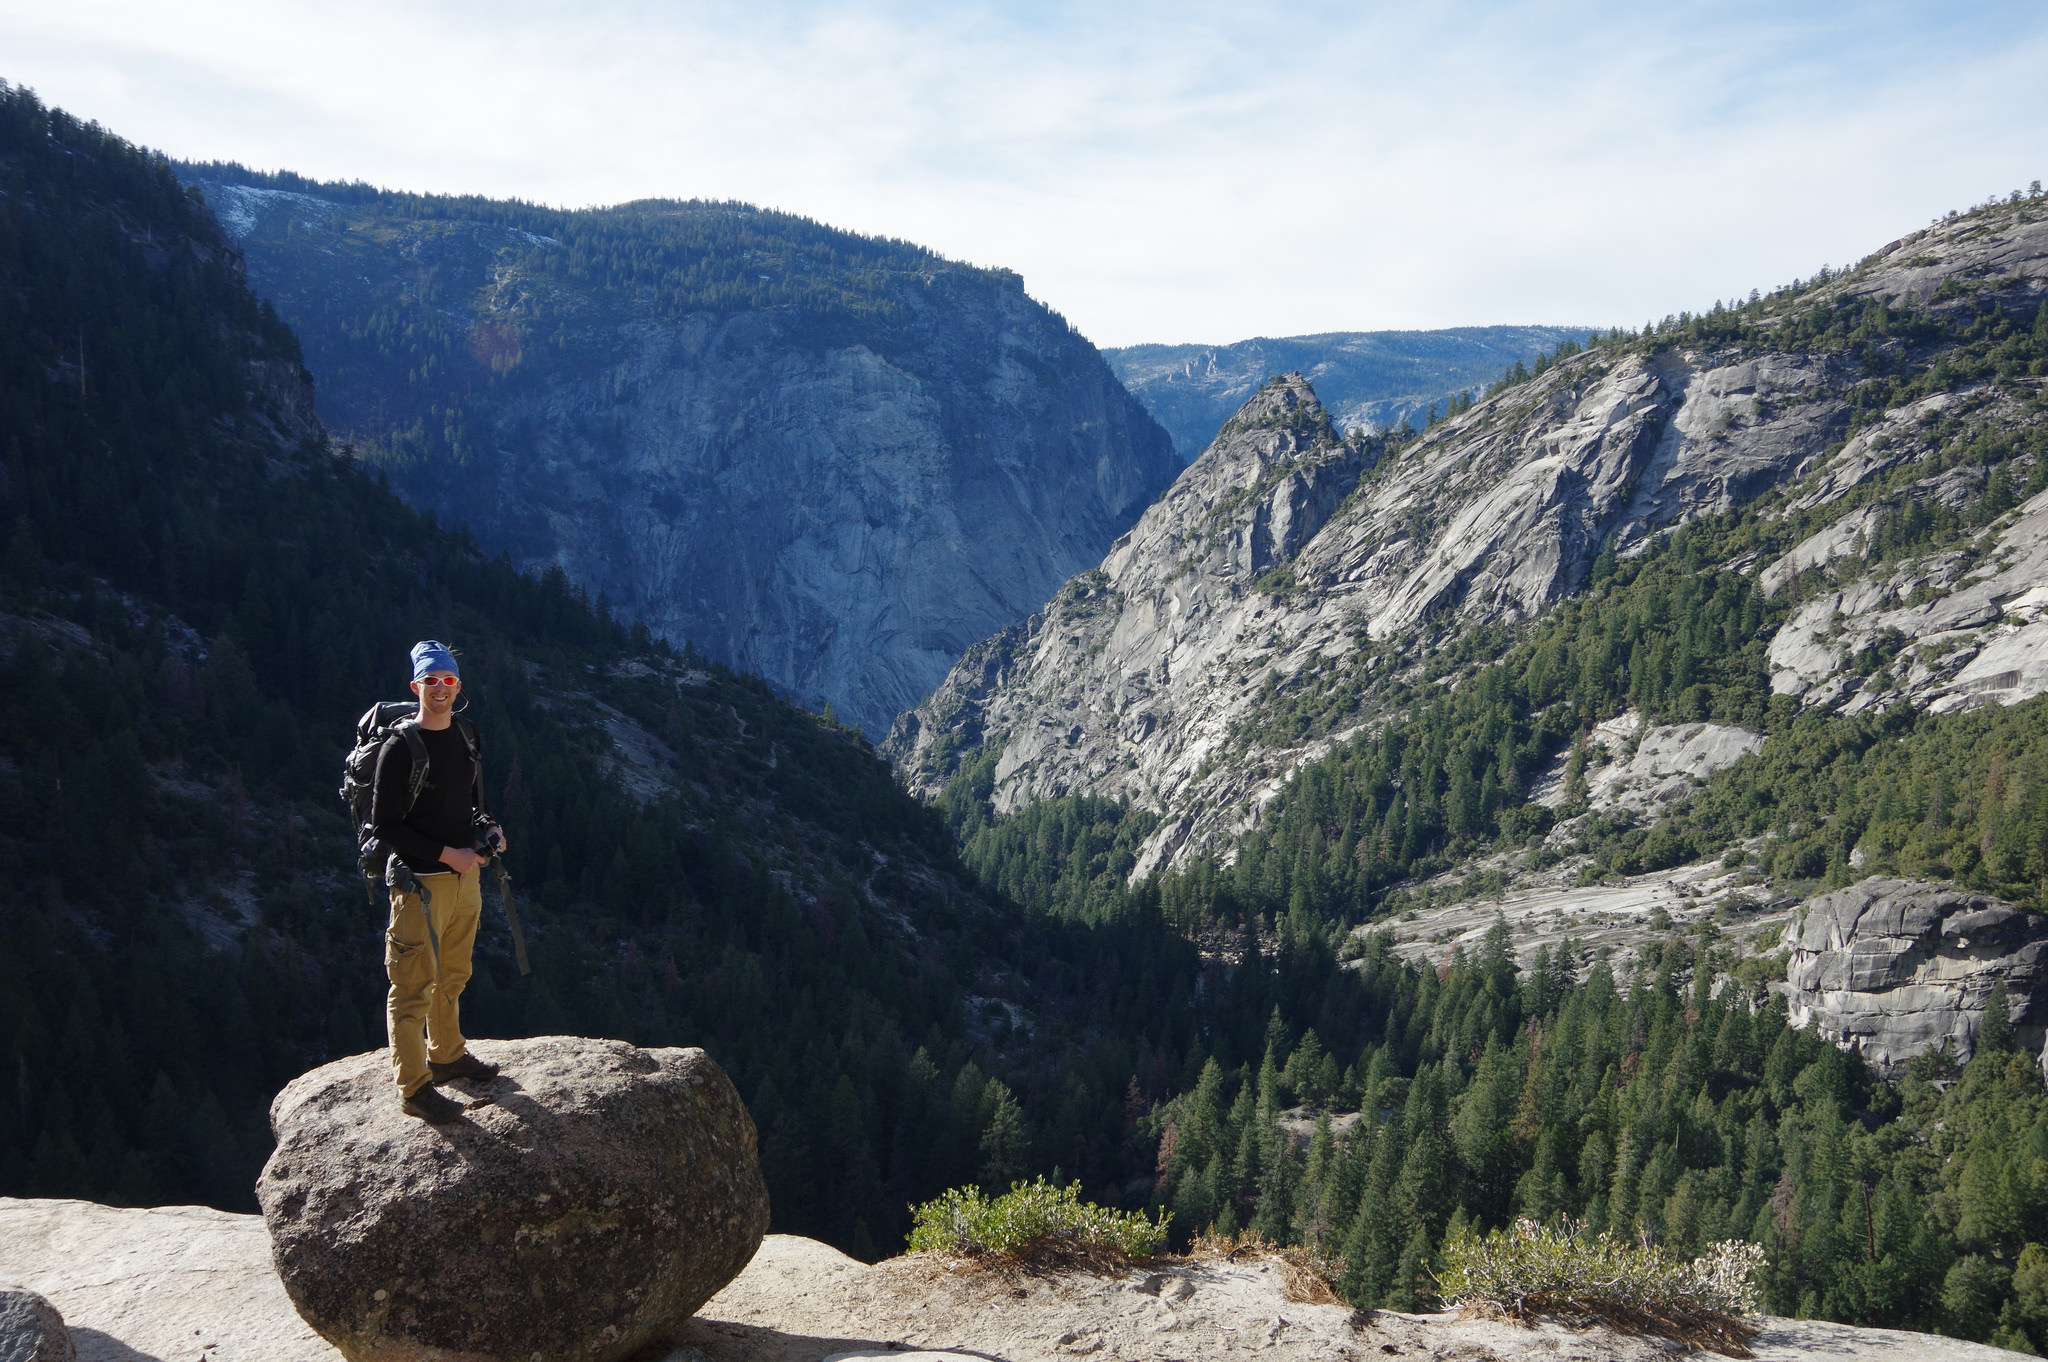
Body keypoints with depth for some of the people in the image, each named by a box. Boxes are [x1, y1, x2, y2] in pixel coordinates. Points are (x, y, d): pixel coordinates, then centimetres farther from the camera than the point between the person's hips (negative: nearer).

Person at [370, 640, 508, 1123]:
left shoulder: (464, 734, 7)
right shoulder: (400, 747, -15)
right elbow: (385, 823, -15)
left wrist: (486, 828, 1)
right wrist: (446, 854, -18)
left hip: (465, 875, 7)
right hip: (420, 882, -7)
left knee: (452, 976, 21)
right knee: (414, 986, -3)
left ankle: (447, 1054, 38)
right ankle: (414, 1087, 5)